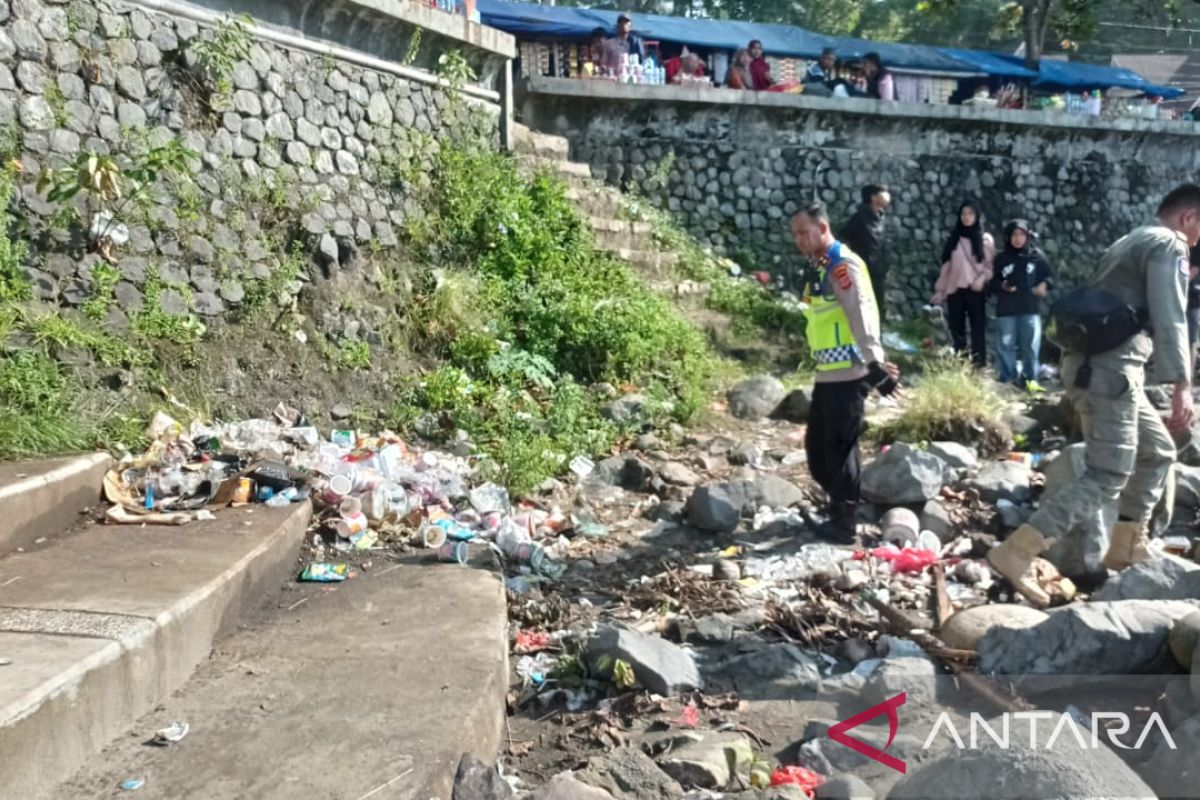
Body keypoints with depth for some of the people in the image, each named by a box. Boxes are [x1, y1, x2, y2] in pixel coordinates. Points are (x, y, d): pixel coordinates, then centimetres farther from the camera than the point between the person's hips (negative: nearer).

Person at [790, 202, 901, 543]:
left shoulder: (842, 265, -13)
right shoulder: (822, 268, 17)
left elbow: (861, 316, -22)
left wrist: (875, 364, -28)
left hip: (847, 375, -10)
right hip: (829, 374, 10)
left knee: (840, 449, -2)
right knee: (817, 446, 17)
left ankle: (844, 524, 9)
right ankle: (840, 509, 29)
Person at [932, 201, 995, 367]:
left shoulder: (985, 239, 5)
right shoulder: (953, 239, 12)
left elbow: (991, 264, 1)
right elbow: (945, 267, 11)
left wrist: (982, 278, -18)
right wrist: (939, 291, 7)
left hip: (975, 290, -3)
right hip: (955, 290, 3)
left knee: (977, 328, -4)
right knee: (956, 329, 3)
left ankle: (979, 365, -2)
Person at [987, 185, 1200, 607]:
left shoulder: (1133, 242, 27)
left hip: (1095, 364, 10)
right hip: (1110, 368, -10)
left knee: (1157, 452, 21)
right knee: (1108, 476, -11)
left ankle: (1127, 547, 24)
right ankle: (1016, 553, -20)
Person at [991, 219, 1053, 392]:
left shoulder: (1037, 256, 4)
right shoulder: (1001, 258, 4)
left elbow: (1047, 276, 10)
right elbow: (993, 282, 7)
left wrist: (1044, 285, -11)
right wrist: (1002, 286, -13)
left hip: (1031, 308, 0)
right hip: (1006, 309, 0)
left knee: (1031, 345, 1)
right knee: (1006, 344, 3)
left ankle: (1031, 378, 10)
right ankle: (1007, 378, 12)